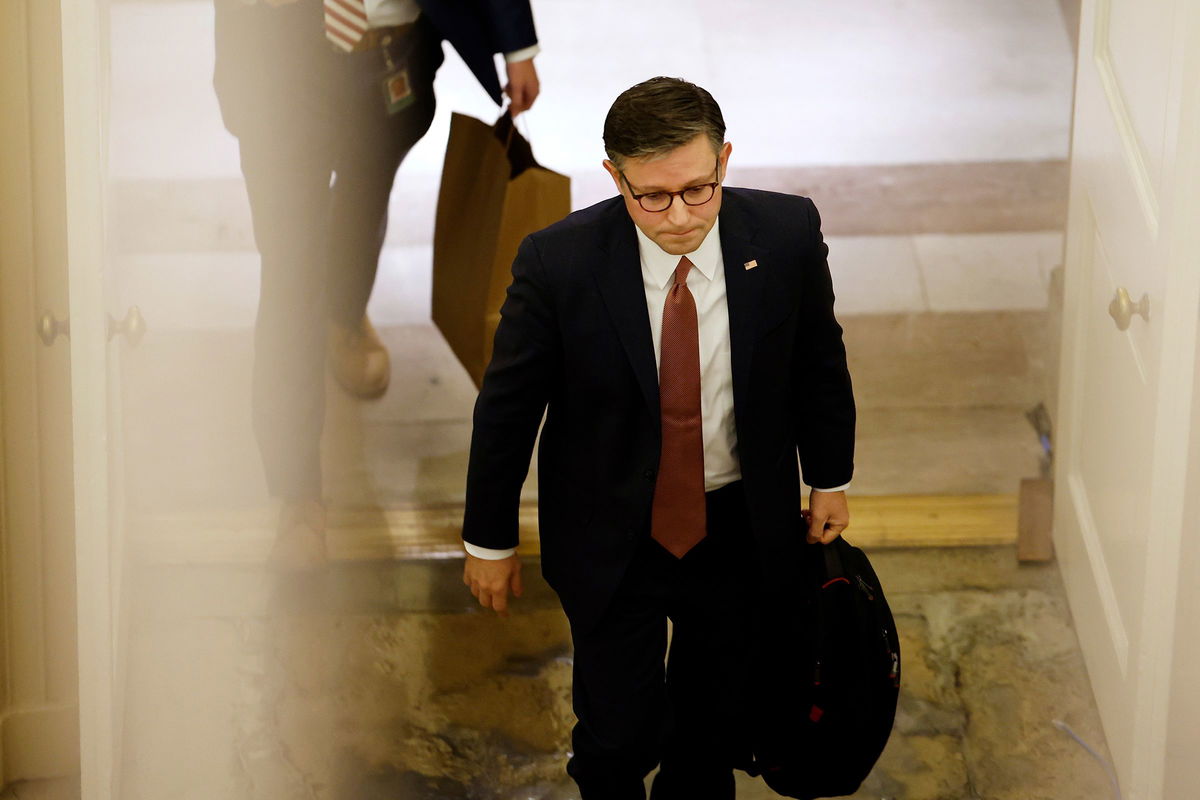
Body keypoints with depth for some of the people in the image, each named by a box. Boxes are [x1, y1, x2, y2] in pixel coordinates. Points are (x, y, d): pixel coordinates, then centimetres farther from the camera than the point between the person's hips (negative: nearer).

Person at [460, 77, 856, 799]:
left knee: (715, 736, 20)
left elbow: (819, 360, 3)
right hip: (611, 541, -2)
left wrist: (830, 478, 12)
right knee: (617, 739, 5)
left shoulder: (787, 233, -16)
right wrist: (490, 538, -1)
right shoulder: (557, 263, -22)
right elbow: (507, 404, -9)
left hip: (742, 532, 2)